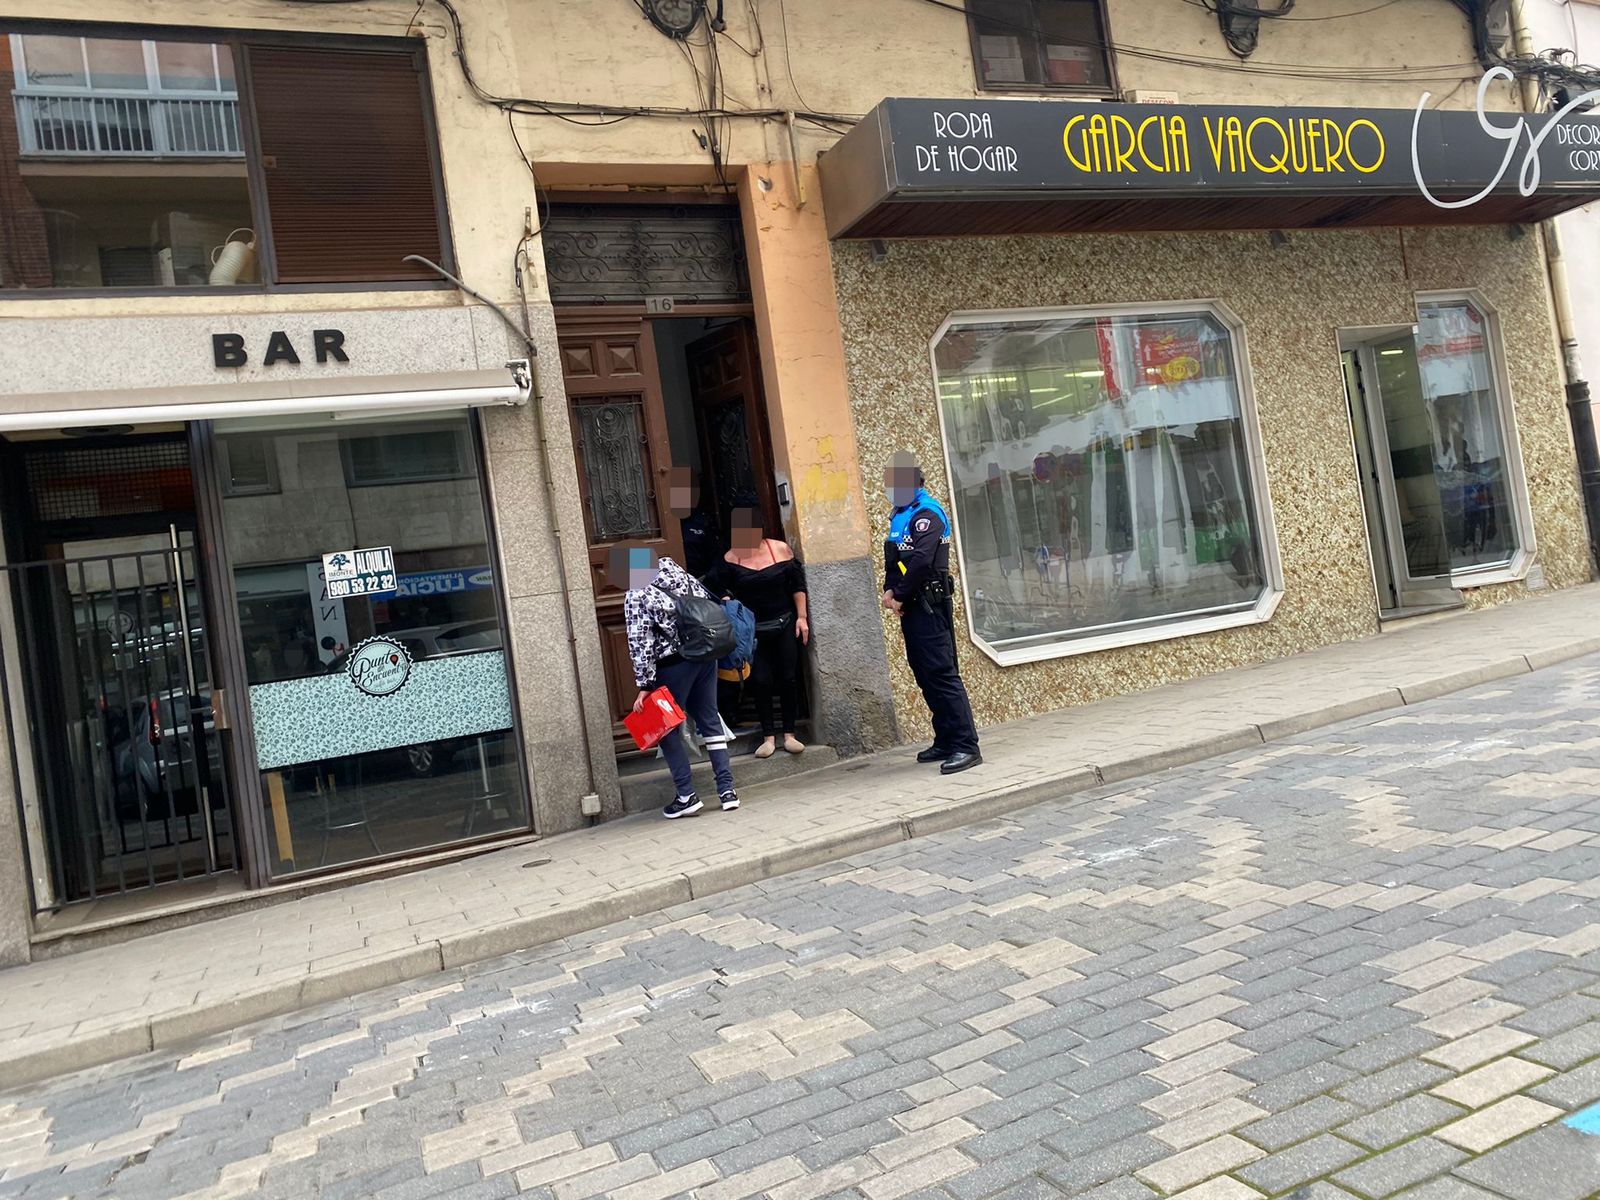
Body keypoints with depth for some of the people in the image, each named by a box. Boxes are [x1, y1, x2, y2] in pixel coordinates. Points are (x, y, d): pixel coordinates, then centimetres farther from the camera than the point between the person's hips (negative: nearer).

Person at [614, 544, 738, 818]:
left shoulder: (635, 596, -14)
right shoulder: (670, 566, 3)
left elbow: (640, 643, -16)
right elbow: (706, 599, 9)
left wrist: (644, 685, -12)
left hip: (675, 664, -6)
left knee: (666, 728, 8)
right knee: (709, 719, 13)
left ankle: (686, 795, 7)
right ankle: (727, 789, 11)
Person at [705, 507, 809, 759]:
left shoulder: (780, 548, -4)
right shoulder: (731, 558, -7)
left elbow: (797, 584, 2)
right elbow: (717, 587, 2)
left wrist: (802, 617, 1)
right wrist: (726, 600, -17)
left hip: (784, 624, 1)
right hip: (753, 629, -1)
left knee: (788, 678, 3)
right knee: (761, 681, 0)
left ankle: (789, 734, 15)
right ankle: (768, 736, 10)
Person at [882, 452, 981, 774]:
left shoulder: (927, 513, -11)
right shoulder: (900, 516, 18)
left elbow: (921, 561, -21)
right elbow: (893, 558, 20)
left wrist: (900, 596, -14)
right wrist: (889, 589, 2)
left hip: (929, 605, -10)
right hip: (912, 607, 10)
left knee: (940, 673, -12)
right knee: (924, 675, 12)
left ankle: (966, 746, -11)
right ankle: (945, 741, 20)